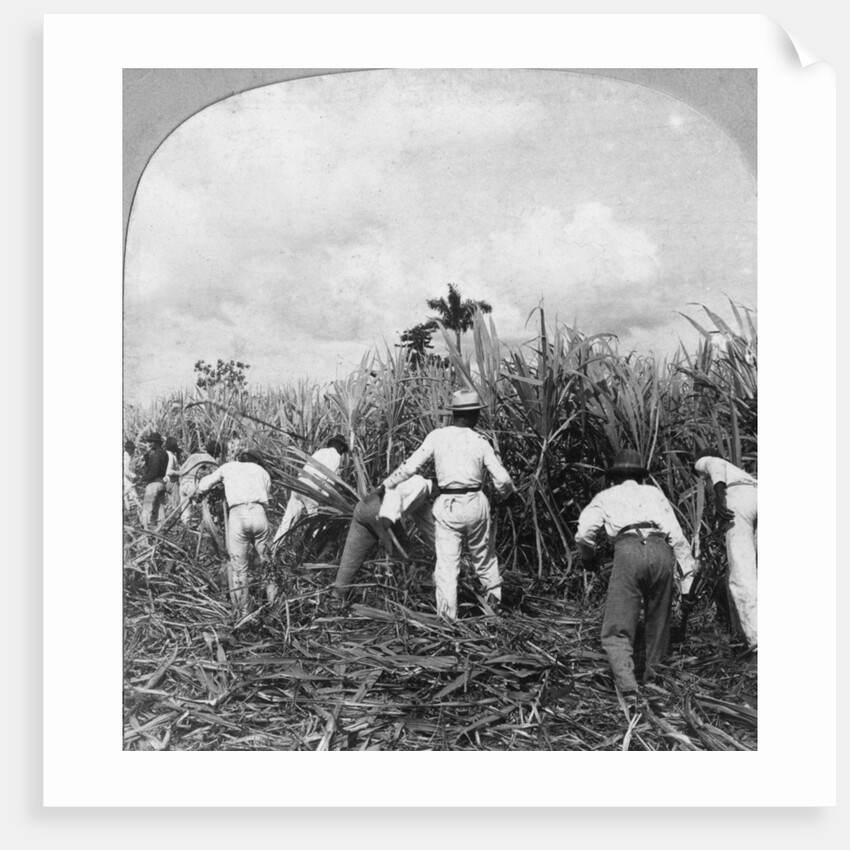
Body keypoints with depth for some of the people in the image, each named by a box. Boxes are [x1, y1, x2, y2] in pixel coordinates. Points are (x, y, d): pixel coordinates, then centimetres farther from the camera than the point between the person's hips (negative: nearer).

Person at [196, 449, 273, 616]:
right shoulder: (262, 471, 28)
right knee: (266, 560, 16)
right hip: (259, 513, 1)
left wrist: (198, 495, 53)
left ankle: (242, 613, 12)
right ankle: (274, 601, 11)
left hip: (237, 514, -1)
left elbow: (204, 484, 33)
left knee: (238, 567, 7)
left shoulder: (229, 467, 26)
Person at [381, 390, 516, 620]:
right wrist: (507, 493, 18)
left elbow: (410, 466, -2)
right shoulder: (480, 441, -3)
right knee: (483, 555, 23)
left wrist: (387, 484, 12)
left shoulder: (437, 436, -3)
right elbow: (502, 479, -4)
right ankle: (494, 597, 37)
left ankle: (447, 616, 6)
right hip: (475, 503, 1)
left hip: (447, 506, -1)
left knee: (447, 563, 5)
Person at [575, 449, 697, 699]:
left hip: (628, 549, -3)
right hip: (661, 550, 3)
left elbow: (584, 533, 9)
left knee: (617, 631, -2)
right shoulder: (653, 492, 30)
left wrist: (588, 559, 28)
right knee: (658, 622, 22)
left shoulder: (606, 496, 24)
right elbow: (676, 534, 19)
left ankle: (628, 689, -20)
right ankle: (653, 676, 30)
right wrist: (689, 570, 20)